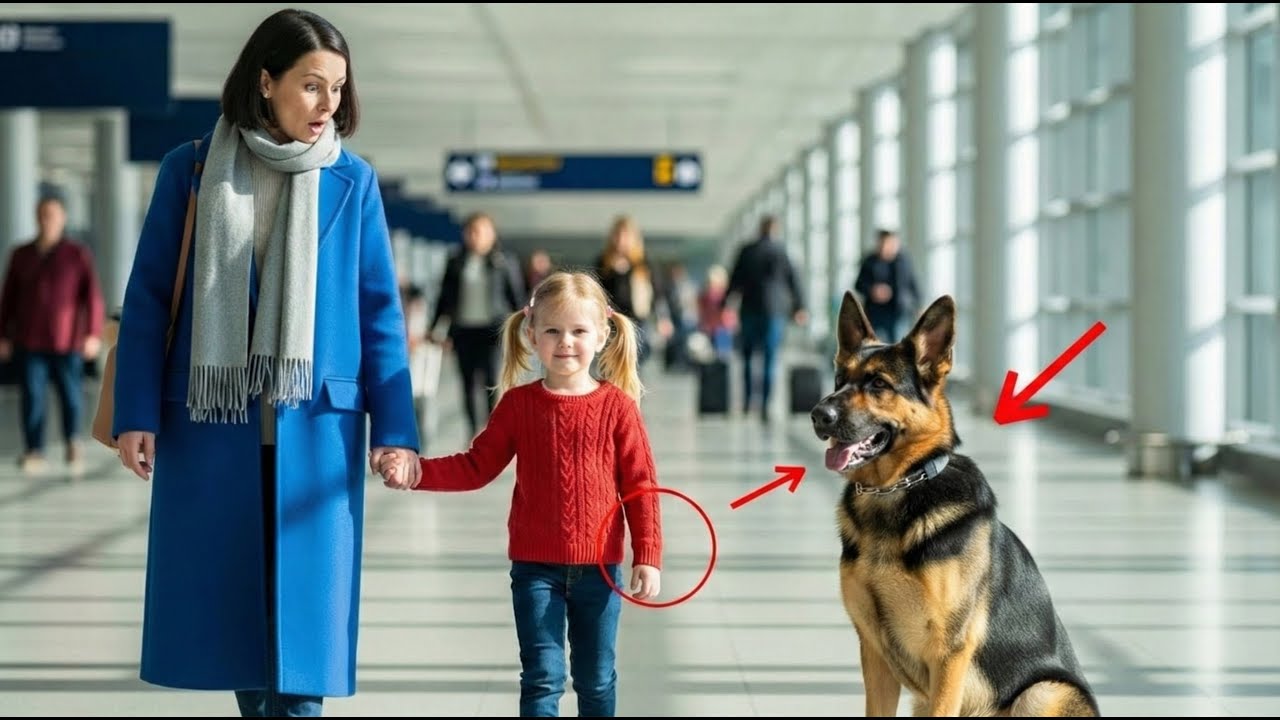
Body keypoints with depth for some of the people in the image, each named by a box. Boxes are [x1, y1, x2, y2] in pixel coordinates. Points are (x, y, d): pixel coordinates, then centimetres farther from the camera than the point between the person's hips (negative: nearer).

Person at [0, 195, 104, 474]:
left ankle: (73, 443, 23)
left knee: (70, 396, 0)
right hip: (29, 342, 2)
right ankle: (34, 452, 0)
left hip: (66, 343, -2)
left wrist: (94, 334, -15)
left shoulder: (79, 255, 1)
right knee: (31, 396, -5)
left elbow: (92, 296, -5)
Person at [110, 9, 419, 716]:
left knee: (305, 597, 0)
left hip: (315, 426, 0)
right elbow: (147, 300, 3)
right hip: (210, 422, 1)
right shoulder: (190, 171, 2)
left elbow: (379, 311, 3)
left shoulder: (352, 181, 2)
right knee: (225, 592, 5)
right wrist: (136, 413, -4)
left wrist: (393, 427, -3)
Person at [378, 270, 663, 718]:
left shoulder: (617, 406, -5)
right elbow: (476, 467, 2)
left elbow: (640, 486, -4)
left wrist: (646, 557, -8)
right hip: (535, 567, 0)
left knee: (596, 680, 13)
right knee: (542, 677, -3)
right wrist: (418, 472, -13)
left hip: (598, 567, 0)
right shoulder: (518, 403, -1)